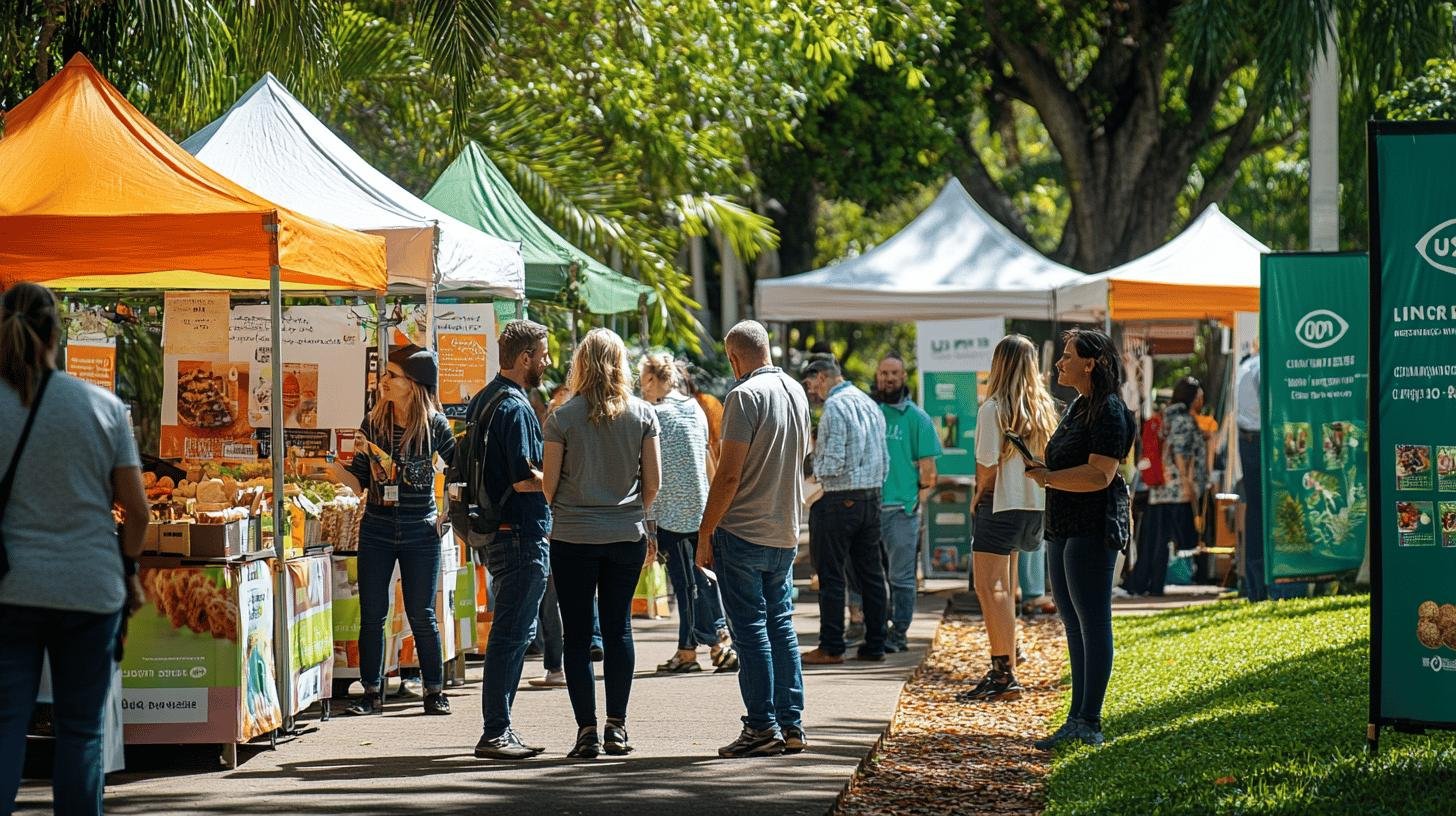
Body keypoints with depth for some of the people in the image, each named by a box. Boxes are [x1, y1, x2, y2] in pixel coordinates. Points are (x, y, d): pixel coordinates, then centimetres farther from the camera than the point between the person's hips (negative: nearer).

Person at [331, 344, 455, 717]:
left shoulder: (434, 425, -6)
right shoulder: (373, 423, 2)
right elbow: (360, 481, 3)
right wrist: (333, 469, -13)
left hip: (420, 533, -3)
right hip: (376, 530, 3)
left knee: (421, 615, 2)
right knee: (372, 614, 3)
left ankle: (434, 691, 13)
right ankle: (371, 692, 11)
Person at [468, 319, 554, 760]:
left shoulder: (483, 400, 15)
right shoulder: (514, 407, -17)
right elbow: (525, 479, -22)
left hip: (497, 533, 10)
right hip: (522, 535, -10)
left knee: (516, 631, 16)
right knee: (511, 634, -7)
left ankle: (499, 729, 19)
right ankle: (495, 735, -5)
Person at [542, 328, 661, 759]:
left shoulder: (563, 417, -7)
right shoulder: (643, 414, -1)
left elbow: (549, 482, -4)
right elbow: (653, 481, 1)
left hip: (573, 536, -2)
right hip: (627, 535, 2)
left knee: (578, 635, 3)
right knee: (619, 628, 11)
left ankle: (587, 731, 1)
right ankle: (616, 728, 10)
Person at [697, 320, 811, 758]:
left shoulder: (745, 395, -14)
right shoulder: (796, 392, 10)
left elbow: (729, 474, -18)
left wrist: (706, 532, -11)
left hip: (743, 533, -7)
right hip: (785, 533, 7)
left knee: (751, 631, -3)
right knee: (781, 626, 12)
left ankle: (763, 727, -3)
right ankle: (791, 725, 11)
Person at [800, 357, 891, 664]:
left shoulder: (835, 406, -13)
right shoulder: (870, 403, 15)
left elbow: (834, 463, -20)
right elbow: (885, 460, 17)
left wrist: (814, 468, -1)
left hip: (839, 499, -9)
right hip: (871, 497, 9)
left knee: (831, 575, -3)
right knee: (871, 573, 9)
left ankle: (831, 647, -2)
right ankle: (875, 645, 11)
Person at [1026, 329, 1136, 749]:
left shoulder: (1108, 411, -13)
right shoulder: (1077, 407, 18)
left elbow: (1100, 475, -21)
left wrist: (1049, 478, -19)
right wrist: (1041, 472, 12)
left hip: (1093, 529, -11)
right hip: (1064, 527, 11)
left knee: (1092, 624, -8)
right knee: (1074, 626, 12)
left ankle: (1089, 723, -7)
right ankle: (1078, 718, 17)